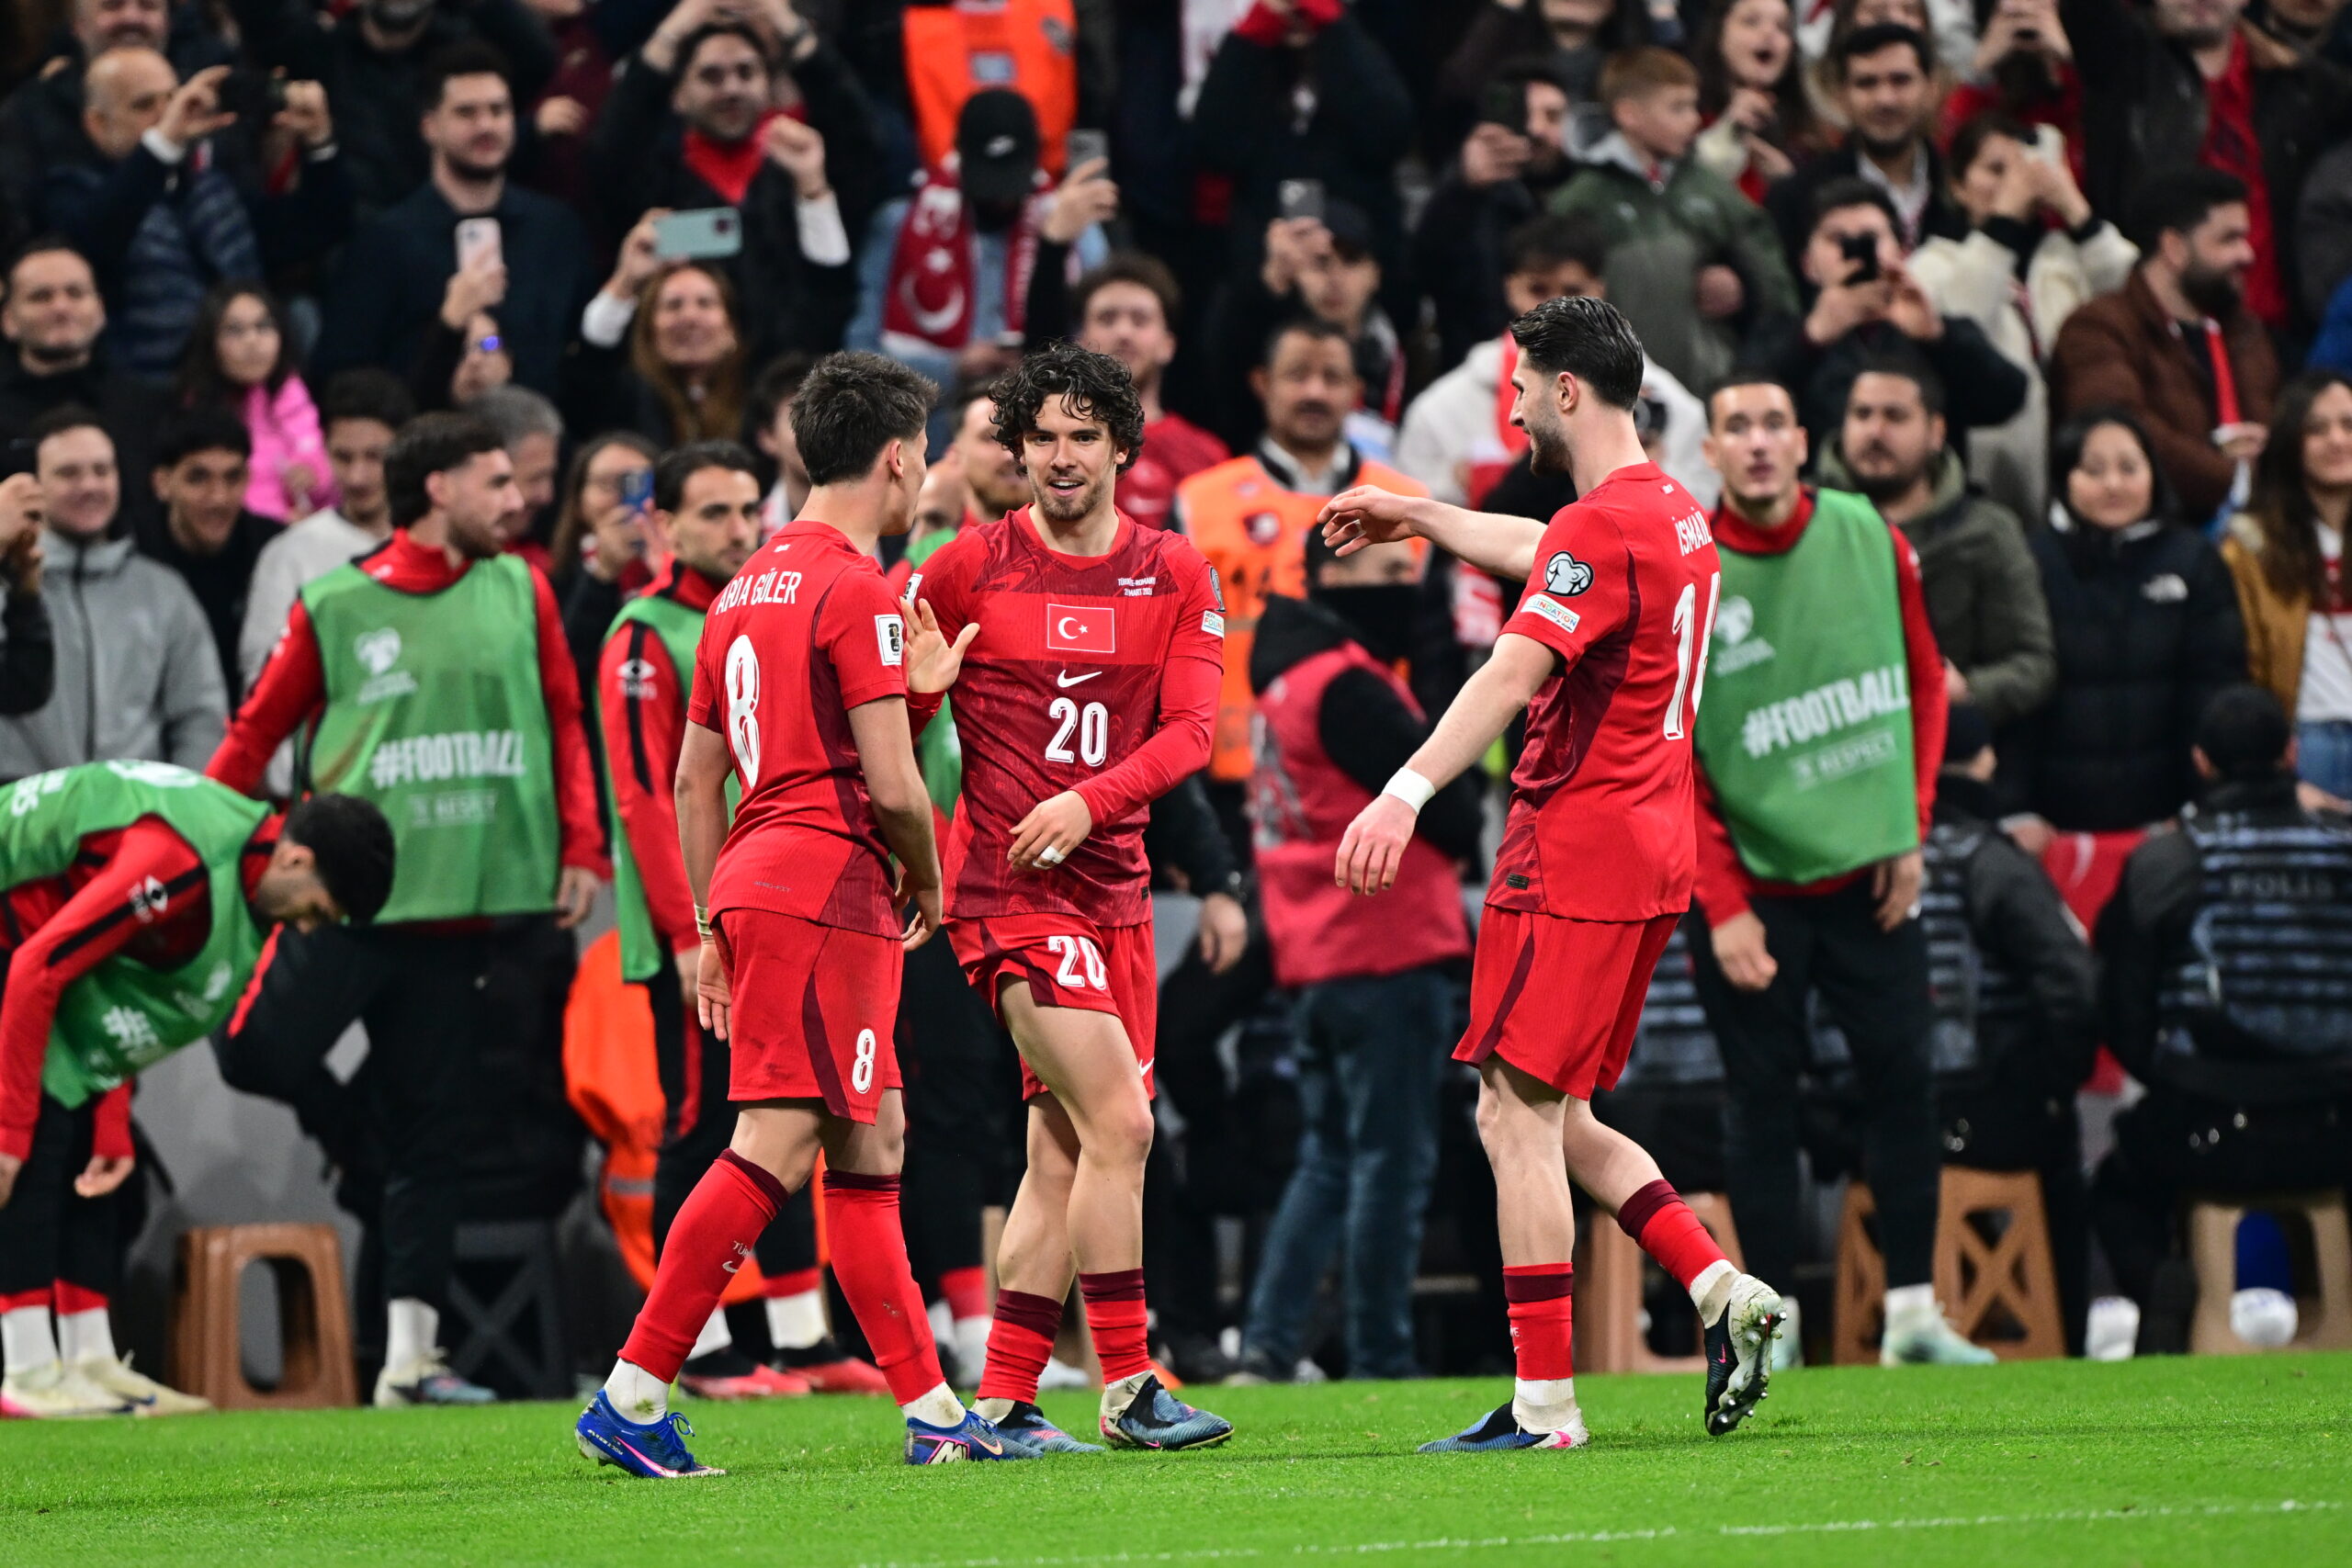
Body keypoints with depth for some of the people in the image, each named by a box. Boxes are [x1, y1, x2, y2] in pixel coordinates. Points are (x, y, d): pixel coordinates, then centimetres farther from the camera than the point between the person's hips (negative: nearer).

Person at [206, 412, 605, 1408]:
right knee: (256, 1049, -15)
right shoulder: (335, 607, -1)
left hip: (466, 906, 2)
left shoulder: (520, 592, 8)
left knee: (430, 1131, 2)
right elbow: (257, 731, 3)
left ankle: (409, 1354, 4)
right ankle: (360, 1139, 17)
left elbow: (565, 722, 13)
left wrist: (580, 846, 3)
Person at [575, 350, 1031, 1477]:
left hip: (752, 881, 10)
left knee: (872, 1143, 12)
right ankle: (631, 1395, -16)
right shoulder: (854, 587, -10)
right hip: (828, 888, -10)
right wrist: (929, 885, 3)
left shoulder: (749, 585, 17)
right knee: (774, 1149, -12)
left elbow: (694, 777, 20)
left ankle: (932, 1411, 13)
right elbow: (892, 785, -15)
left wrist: (712, 930, 22)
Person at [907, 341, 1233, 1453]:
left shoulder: (1174, 575, 7)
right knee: (1118, 1122, -15)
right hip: (1008, 888, -5)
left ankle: (1003, 1404, 10)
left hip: (1112, 888, 5)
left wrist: (1091, 799, -15)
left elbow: (1190, 730, -2)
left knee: (1064, 1154, 5)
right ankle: (1128, 1388, -10)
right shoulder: (970, 568, -1)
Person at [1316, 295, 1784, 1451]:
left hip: (1573, 853, -10)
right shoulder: (1672, 513, 15)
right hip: (1650, 854, 10)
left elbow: (1513, 672, -28)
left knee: (1516, 1116, -7)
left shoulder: (1602, 524, -15)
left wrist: (1407, 792, -37)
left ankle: (1543, 1402, -8)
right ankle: (1721, 1292, 4)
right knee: (1559, 1124, 16)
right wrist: (1419, 517, 48)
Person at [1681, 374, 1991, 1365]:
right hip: (1754, 890, -3)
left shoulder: (1867, 538, -1)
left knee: (1903, 1079, 1)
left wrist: (1911, 828, 3)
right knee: (1763, 1099, 1)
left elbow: (1923, 680, 11)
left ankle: (1912, 1316, 9)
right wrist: (1721, 907, -11)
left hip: (1868, 875, 3)